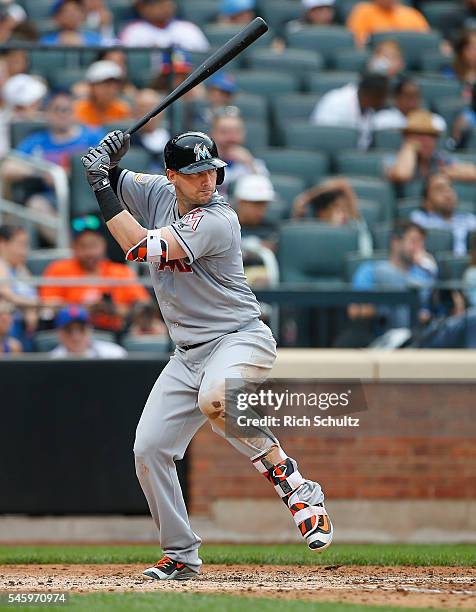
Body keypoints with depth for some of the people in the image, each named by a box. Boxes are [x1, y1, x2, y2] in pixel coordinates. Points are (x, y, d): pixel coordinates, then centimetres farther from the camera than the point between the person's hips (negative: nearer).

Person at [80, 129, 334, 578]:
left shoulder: (217, 220, -21)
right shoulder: (158, 194, 2)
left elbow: (140, 248, -27)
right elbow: (108, 178, 13)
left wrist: (102, 187, -22)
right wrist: (107, 161, -11)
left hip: (241, 338, -8)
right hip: (189, 354, 8)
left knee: (213, 399, -39)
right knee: (148, 449, -1)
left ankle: (295, 487, -27)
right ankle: (181, 555, 14)